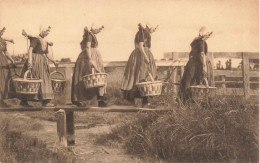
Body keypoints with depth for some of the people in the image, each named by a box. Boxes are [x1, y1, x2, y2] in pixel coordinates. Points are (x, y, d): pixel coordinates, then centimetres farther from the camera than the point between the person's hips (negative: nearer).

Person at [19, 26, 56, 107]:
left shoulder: (45, 42, 16)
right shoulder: (36, 39, -9)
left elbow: (47, 54, 22)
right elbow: (30, 49, -21)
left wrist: (54, 61, 16)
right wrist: (30, 59, -32)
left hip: (43, 62, 9)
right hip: (35, 61, -8)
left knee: (44, 81, 6)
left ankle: (45, 101, 8)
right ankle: (24, 100, 0)